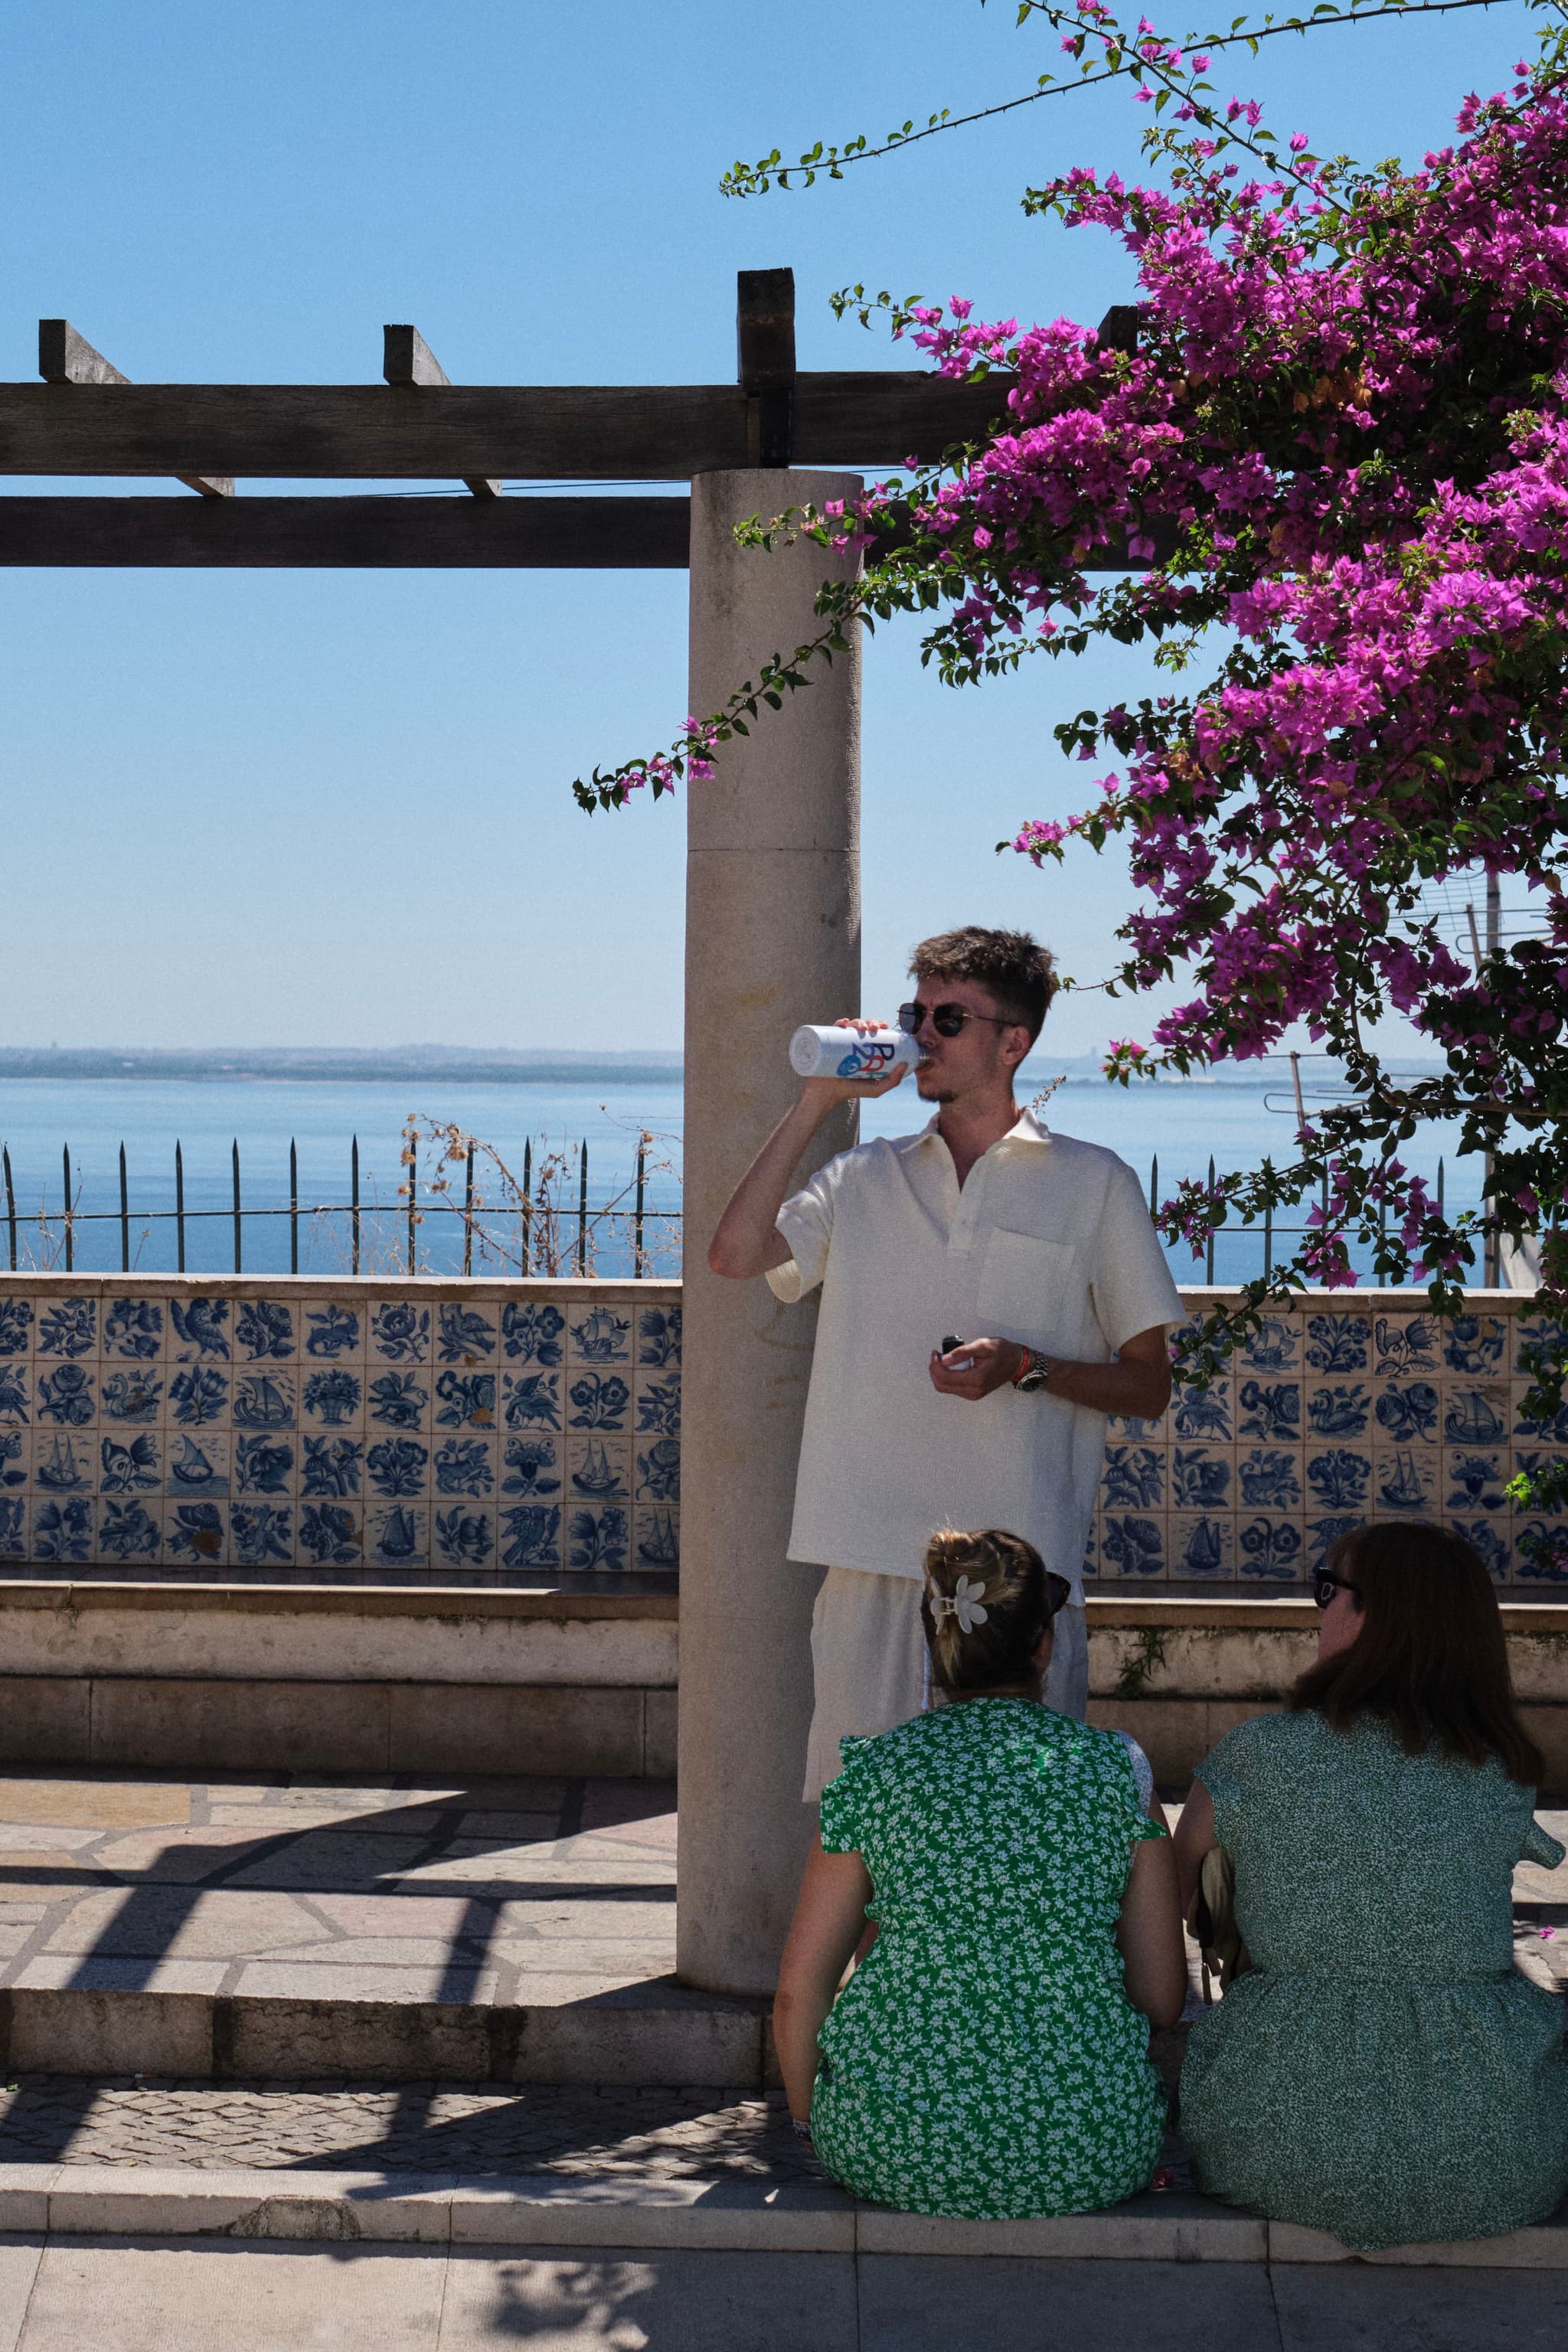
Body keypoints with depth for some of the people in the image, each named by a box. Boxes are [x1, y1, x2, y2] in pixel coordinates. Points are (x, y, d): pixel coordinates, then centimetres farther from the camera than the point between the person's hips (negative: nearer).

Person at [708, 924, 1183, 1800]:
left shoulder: (1093, 1183, 6)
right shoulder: (866, 1179, 16)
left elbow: (1150, 1388, 6)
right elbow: (735, 1253, 1)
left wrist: (1025, 1367, -12)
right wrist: (817, 1103, 1)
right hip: (877, 1559, 3)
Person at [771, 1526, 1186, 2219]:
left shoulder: (874, 1772, 0)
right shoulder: (1116, 1768, 1)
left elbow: (798, 1991, 2)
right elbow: (1162, 1997, 5)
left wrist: (815, 2125, 19)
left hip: (893, 2151, 1)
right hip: (1092, 2158, 0)